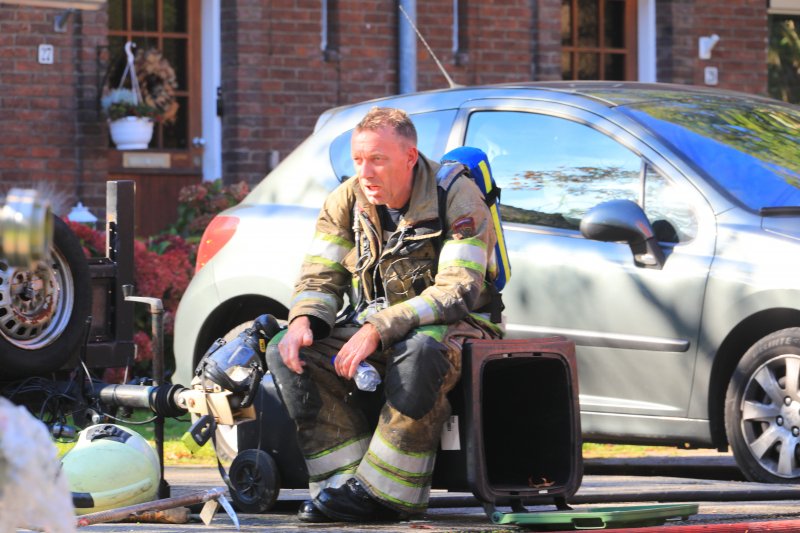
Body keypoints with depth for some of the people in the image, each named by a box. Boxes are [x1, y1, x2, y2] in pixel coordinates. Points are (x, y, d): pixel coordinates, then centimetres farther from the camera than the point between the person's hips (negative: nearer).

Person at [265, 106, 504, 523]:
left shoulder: (458, 199, -16)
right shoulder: (347, 202, 1)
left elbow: (456, 291, -24)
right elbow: (319, 278, 5)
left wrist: (379, 330, -33)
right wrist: (302, 321, -20)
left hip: (455, 327, -6)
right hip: (373, 326, 6)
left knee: (419, 351, -41)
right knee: (286, 352, -16)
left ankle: (383, 492, -30)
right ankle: (343, 481, -21)